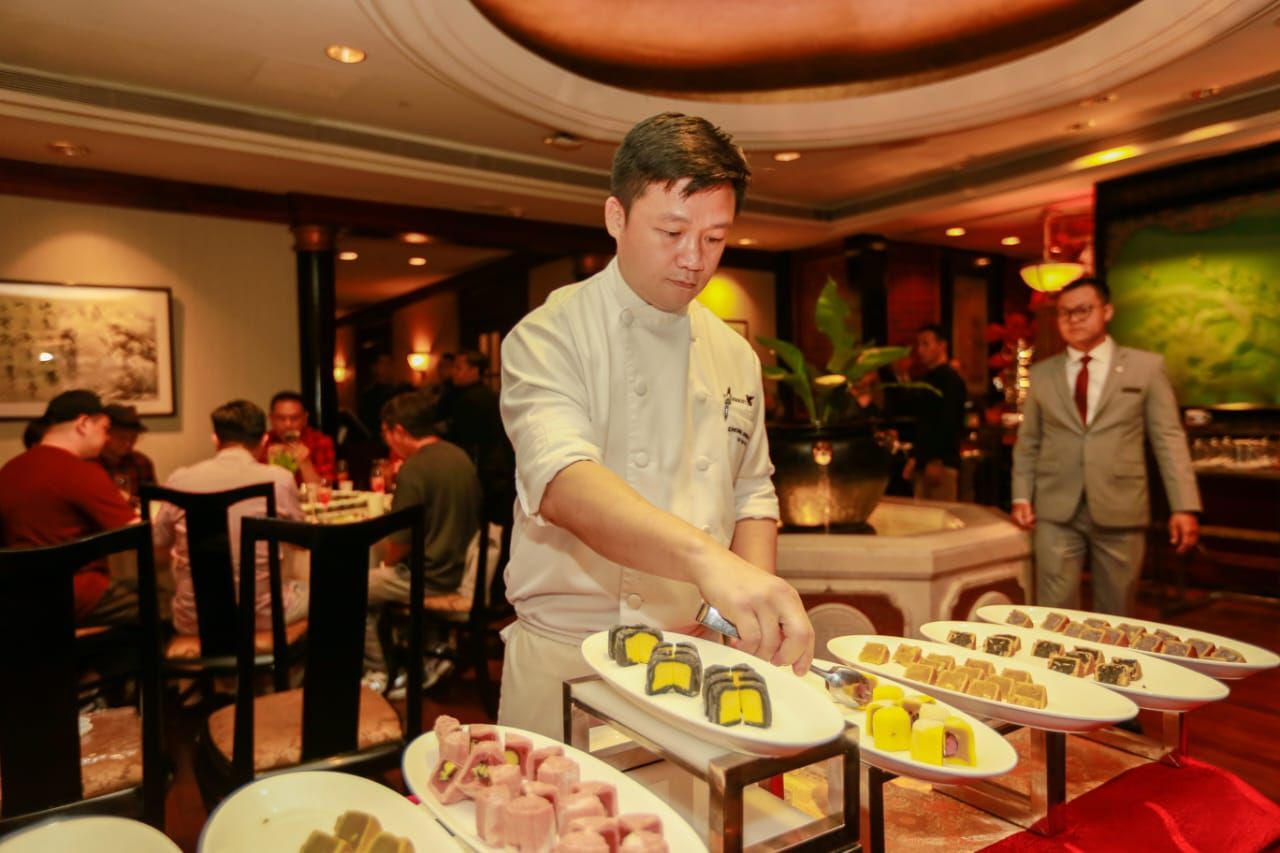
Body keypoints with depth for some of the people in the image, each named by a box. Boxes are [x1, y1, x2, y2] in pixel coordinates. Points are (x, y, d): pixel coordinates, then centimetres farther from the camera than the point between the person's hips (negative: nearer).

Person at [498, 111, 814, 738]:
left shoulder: (735, 356, 6)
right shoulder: (549, 335, -12)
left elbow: (751, 495, 13)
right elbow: (562, 485, -29)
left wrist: (755, 609, -4)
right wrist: (706, 558, -43)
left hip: (696, 659, 5)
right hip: (567, 659, -4)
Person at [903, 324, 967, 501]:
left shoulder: (950, 380, -8)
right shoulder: (926, 380, 18)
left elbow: (950, 423, -17)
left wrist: (937, 461, -21)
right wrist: (914, 458, 16)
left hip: (942, 464, -9)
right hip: (923, 463, 9)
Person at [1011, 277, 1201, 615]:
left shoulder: (1146, 366, 4)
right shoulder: (1041, 374, 9)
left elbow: (1169, 439, 1)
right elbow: (1027, 443, 11)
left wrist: (1184, 506, -6)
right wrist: (1022, 497, 1)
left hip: (1120, 510, 0)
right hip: (1055, 511, 1)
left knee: (1116, 614, 11)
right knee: (1055, 613, 1)